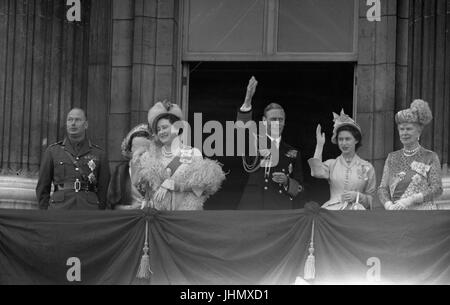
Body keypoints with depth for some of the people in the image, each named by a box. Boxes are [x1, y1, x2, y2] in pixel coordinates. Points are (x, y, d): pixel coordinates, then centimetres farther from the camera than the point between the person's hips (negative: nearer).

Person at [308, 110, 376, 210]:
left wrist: (357, 196, -7)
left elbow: (371, 199, 14)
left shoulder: (367, 167, 11)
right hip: (333, 209, 1)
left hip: (356, 212, -1)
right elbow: (317, 172, -9)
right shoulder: (331, 164, 14)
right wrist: (320, 145, -2)